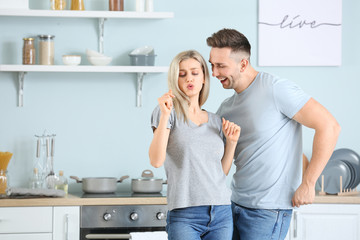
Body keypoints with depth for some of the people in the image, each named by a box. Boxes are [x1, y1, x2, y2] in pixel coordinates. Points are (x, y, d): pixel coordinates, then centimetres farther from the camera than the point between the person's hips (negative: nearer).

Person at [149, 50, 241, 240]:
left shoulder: (216, 121, 16)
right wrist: (165, 115, -18)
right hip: (184, 215, -5)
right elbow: (156, 160, -13)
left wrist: (232, 142, 6)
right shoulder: (169, 112, 1)